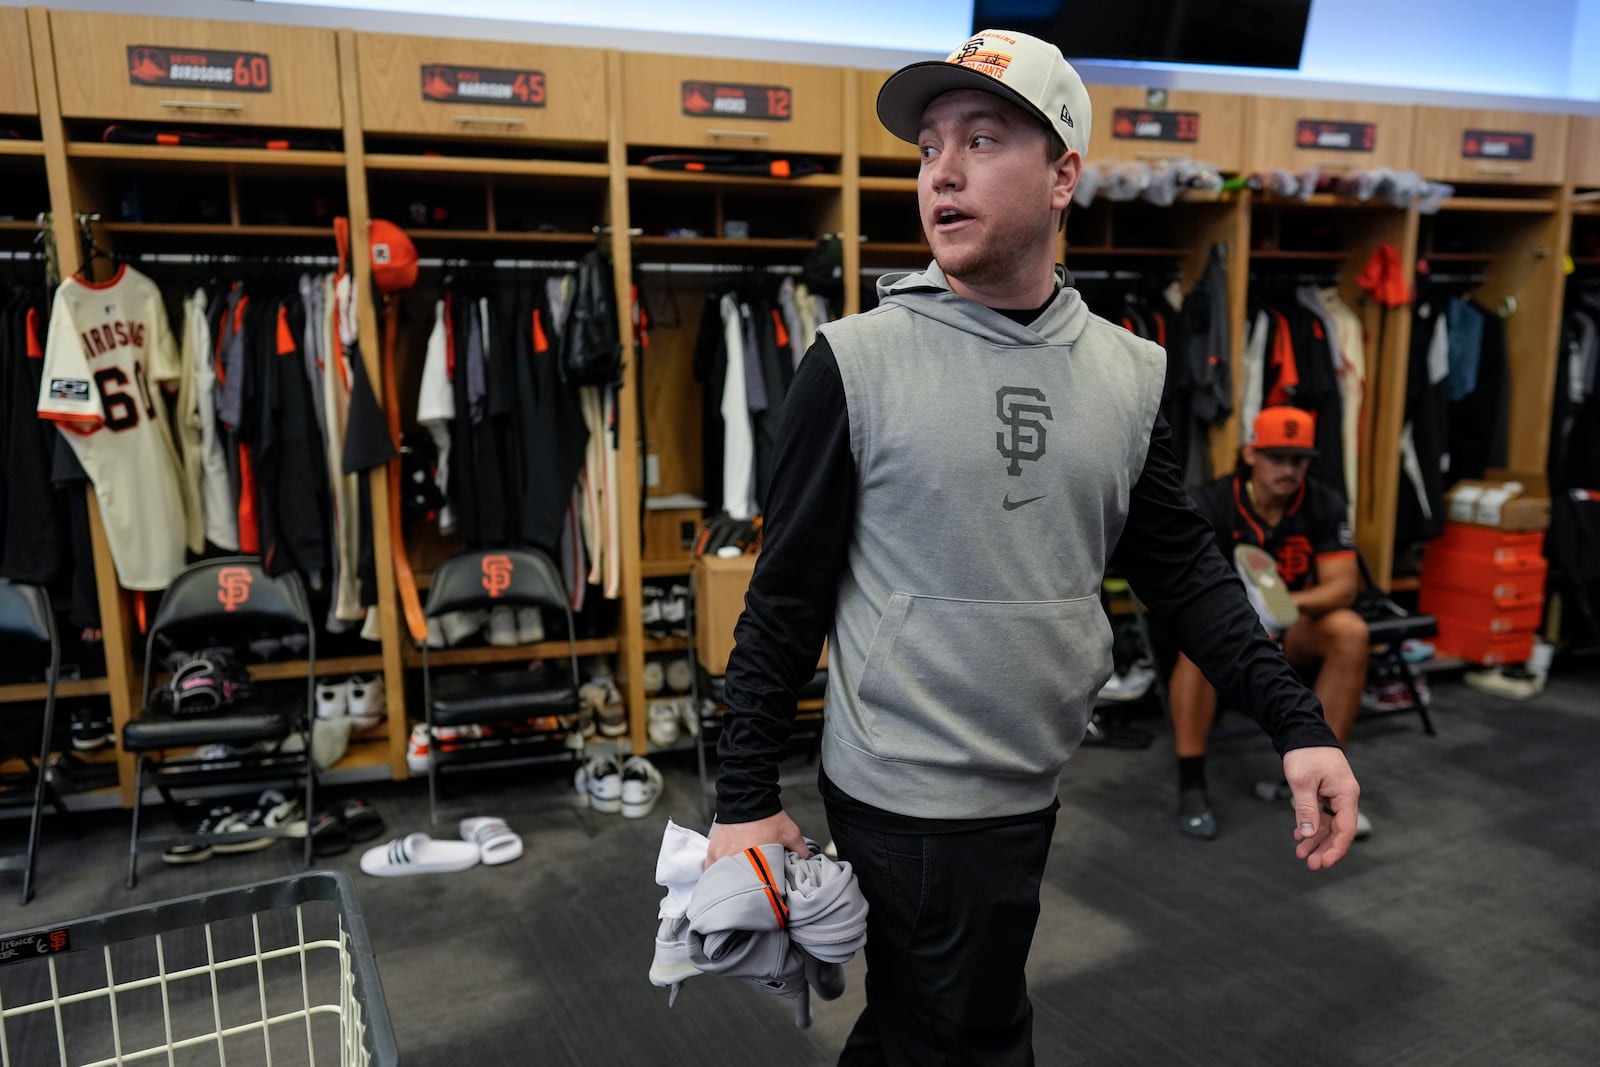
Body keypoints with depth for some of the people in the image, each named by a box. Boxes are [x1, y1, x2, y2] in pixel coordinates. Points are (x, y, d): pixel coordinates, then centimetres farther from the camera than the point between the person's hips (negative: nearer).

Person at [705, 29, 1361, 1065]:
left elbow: (1183, 566, 7)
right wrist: (748, 799, -7)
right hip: (909, 800, -4)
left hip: (1030, 790, 5)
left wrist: (1298, 722, -3)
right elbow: (788, 592, -9)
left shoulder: (1132, 372, 2)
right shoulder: (855, 362, -12)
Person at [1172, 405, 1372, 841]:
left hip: (1289, 625, 3)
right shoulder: (1210, 503, -20)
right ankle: (1191, 785, -27)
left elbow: (1343, 585, -17)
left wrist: (1291, 602, -38)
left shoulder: (1325, 505, -11)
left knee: (1351, 632, -26)